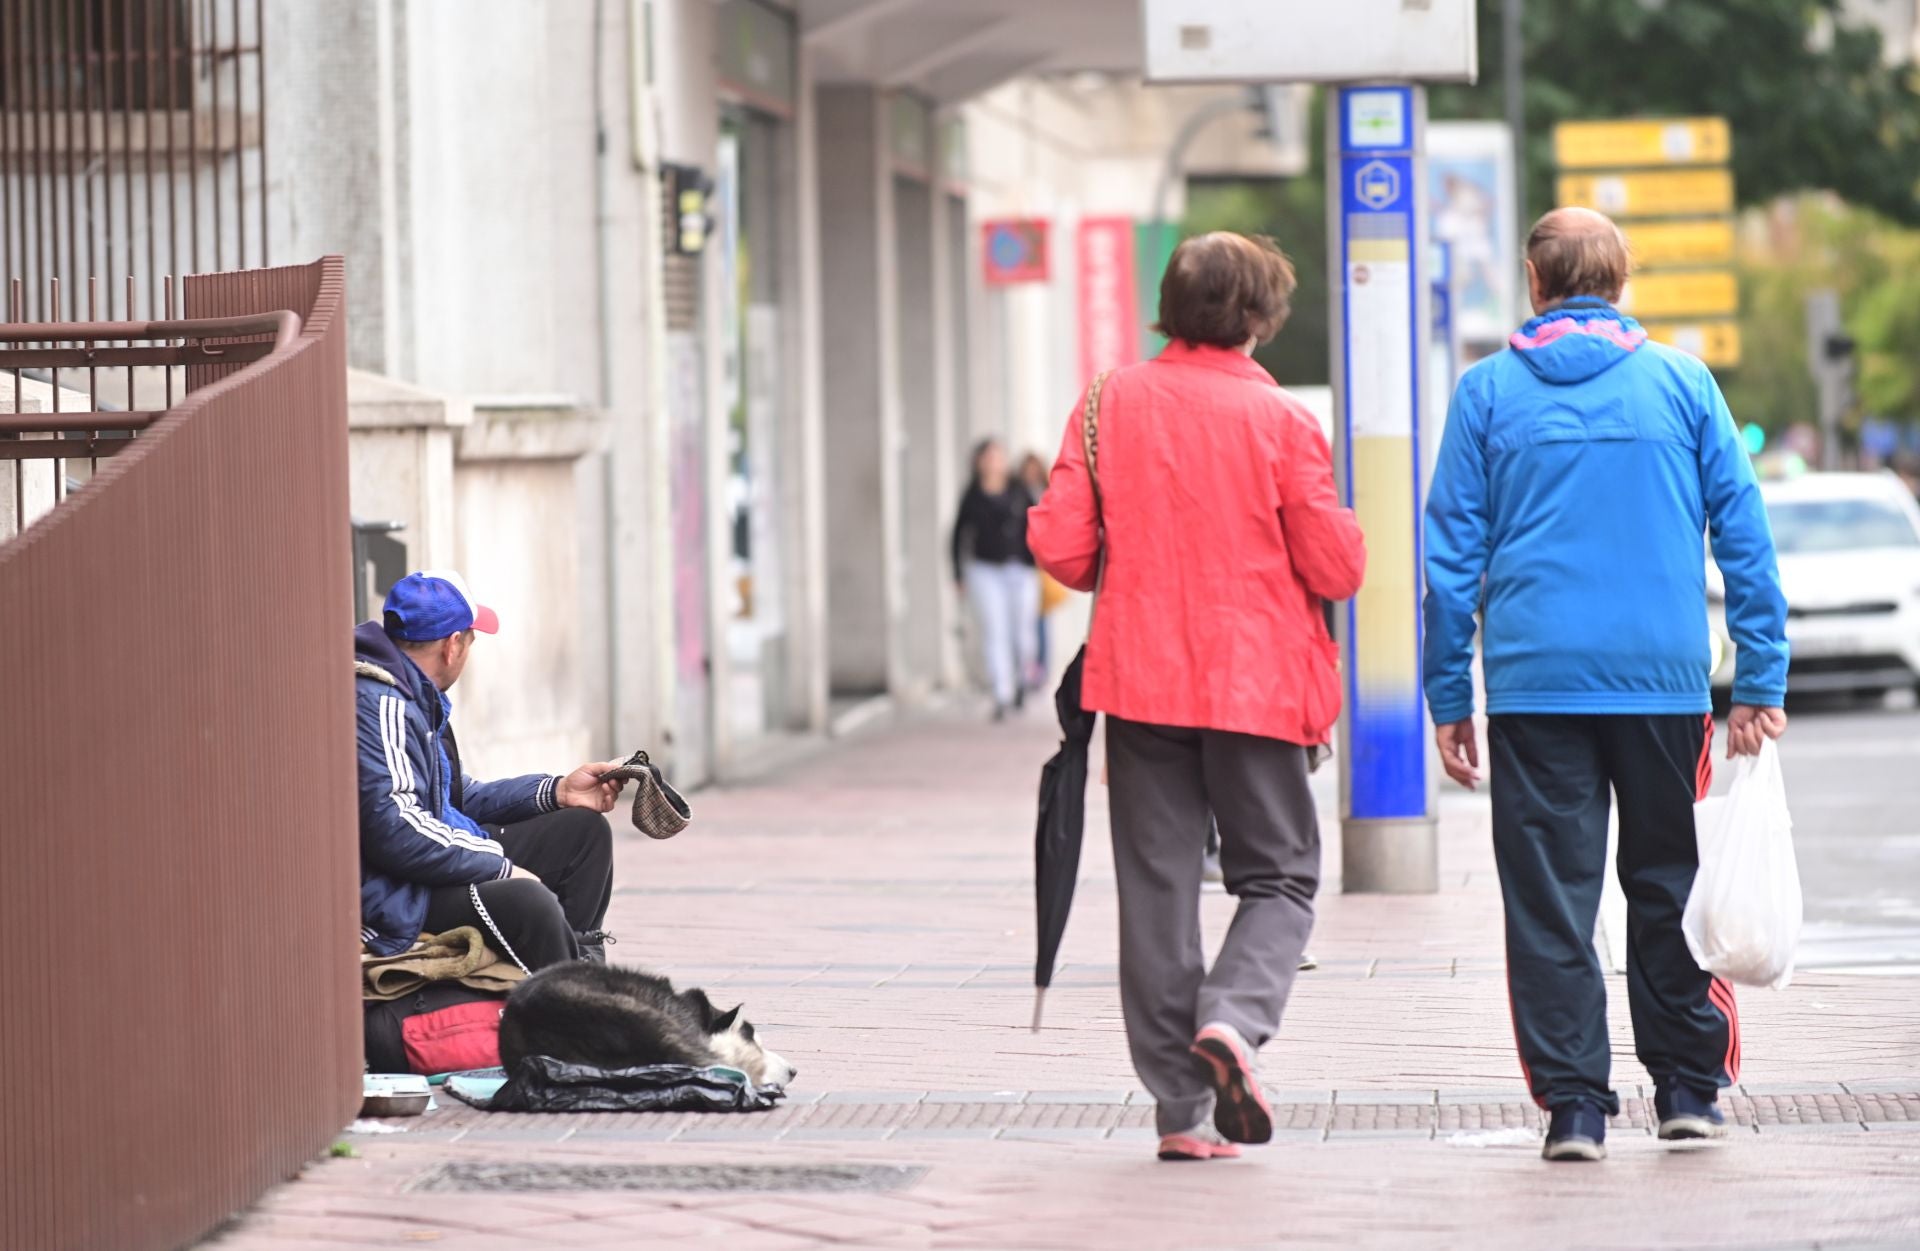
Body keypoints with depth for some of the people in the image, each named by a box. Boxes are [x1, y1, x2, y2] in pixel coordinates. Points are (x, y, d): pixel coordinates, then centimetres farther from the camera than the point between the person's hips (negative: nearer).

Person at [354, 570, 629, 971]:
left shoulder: (418, 697, 17)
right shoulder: (377, 705, -18)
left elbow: (456, 798, 26)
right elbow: (393, 829, -27)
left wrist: (557, 792, 18)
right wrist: (503, 867, -20)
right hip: (394, 898, -12)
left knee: (584, 830, 17)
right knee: (527, 903, -36)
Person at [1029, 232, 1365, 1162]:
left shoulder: (1112, 403, -1)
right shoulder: (1279, 420, -8)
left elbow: (1059, 543, -2)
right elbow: (1336, 569, -6)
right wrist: (1340, 531, 16)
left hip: (1140, 678, 2)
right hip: (1255, 682, -2)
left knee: (1156, 884, 6)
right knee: (1278, 875, 10)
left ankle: (1182, 1109, 4)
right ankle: (1231, 1020, -17)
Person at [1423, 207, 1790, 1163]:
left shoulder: (1486, 393, 3)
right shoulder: (1682, 384, 4)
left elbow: (1452, 556, 2)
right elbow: (1745, 537, 3)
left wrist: (1449, 700, 7)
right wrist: (1761, 683, 6)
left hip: (1535, 683, -1)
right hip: (1664, 679, 1)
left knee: (1549, 901, 1)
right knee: (1668, 884, 13)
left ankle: (1574, 1101, -3)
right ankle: (1689, 1085, 15)